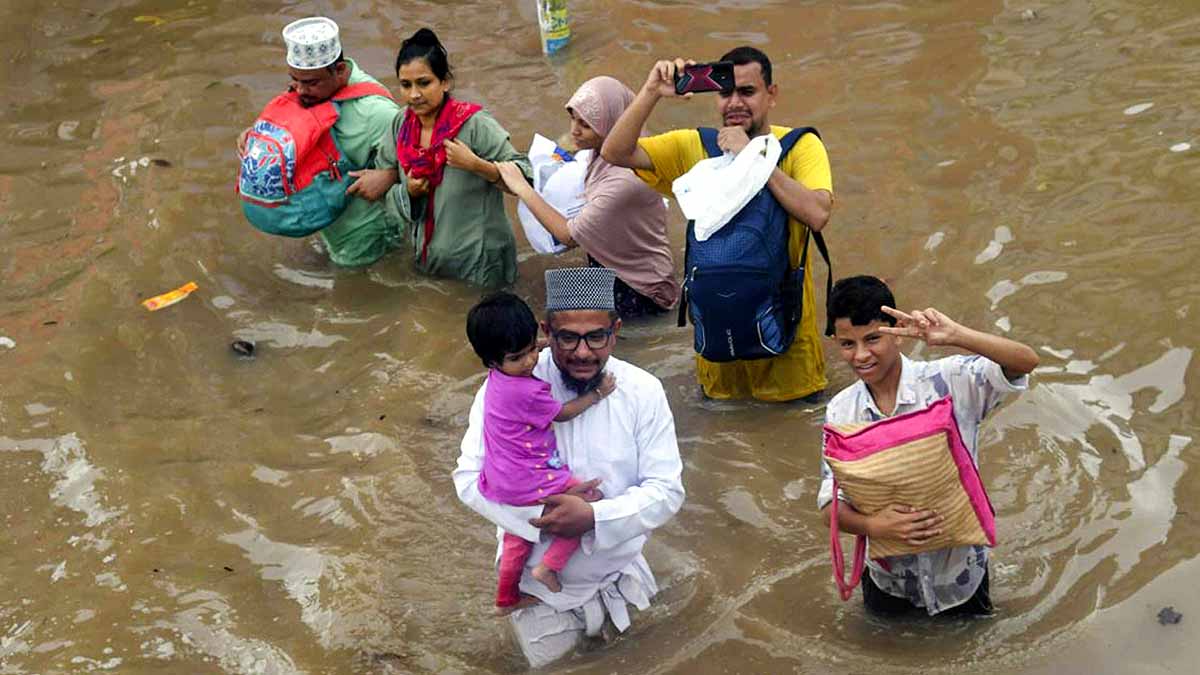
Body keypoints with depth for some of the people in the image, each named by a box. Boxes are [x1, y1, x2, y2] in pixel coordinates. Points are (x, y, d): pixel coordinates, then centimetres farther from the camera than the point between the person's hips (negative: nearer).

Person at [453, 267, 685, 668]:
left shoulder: (643, 391, -13)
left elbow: (667, 491, -13)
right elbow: (471, 478, -17)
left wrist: (593, 517, -29)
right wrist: (543, 512, -29)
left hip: (618, 568, 2)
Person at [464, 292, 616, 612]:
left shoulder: (499, 378, -2)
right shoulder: (527, 392, -29)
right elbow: (563, 413, -10)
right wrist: (598, 394, 0)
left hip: (499, 484, 9)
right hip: (530, 483, -9)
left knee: (518, 538, 29)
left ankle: (506, 598, 47)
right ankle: (549, 565, 1)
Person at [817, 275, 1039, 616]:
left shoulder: (948, 381, -22)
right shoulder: (840, 411, -12)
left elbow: (1026, 361, -35)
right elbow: (831, 506, -12)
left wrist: (954, 335, -50)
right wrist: (873, 525, -34)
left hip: (956, 561, -2)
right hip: (889, 571, 3)